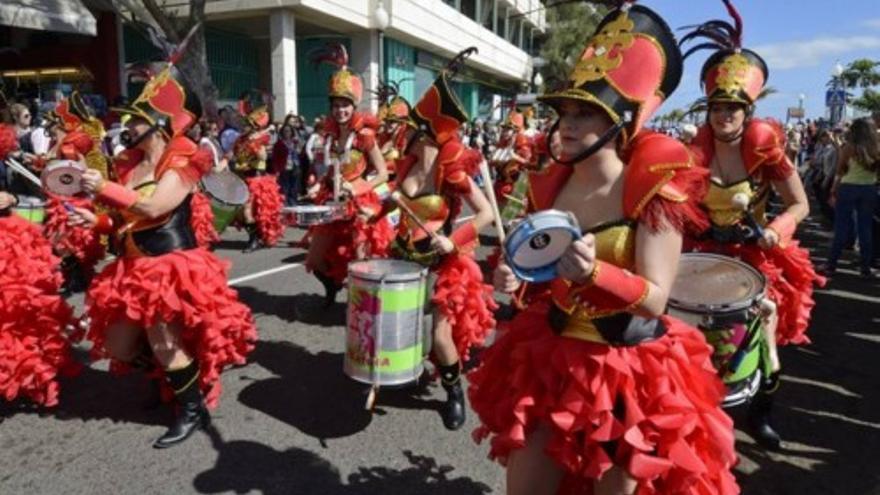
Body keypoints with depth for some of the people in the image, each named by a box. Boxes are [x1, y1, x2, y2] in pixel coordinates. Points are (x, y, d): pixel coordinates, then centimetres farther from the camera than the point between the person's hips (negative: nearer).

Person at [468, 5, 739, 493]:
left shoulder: (654, 191, -15)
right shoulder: (550, 185, -1)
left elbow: (655, 300, -19)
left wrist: (594, 271, -35)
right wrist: (515, 277, -10)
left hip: (628, 372, -5)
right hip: (549, 357, 5)